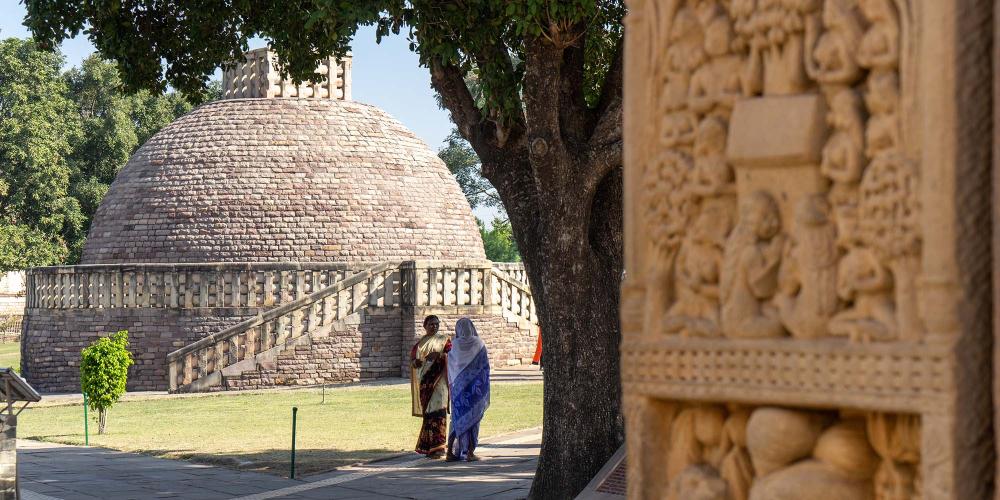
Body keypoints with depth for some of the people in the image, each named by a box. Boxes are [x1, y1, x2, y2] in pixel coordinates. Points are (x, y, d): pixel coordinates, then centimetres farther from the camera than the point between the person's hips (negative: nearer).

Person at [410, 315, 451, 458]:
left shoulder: (443, 340, 7)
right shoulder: (419, 343, 16)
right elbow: (412, 359, 14)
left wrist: (438, 355, -22)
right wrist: (415, 362, -9)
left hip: (438, 380, -3)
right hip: (423, 381, 3)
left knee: (436, 409, -13)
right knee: (427, 411, 3)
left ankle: (437, 446, -17)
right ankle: (429, 446, 8)